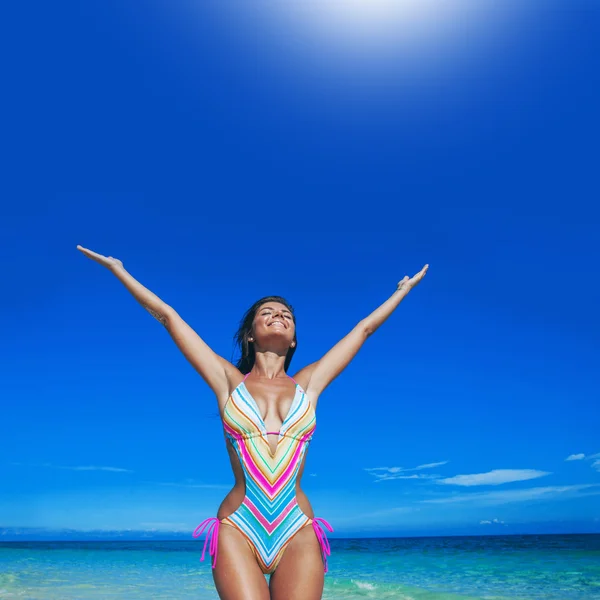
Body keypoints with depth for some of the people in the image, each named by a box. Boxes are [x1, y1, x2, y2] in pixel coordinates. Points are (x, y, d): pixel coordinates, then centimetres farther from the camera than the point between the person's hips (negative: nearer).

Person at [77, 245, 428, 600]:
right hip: (238, 530, -1)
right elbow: (168, 316, 11)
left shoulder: (307, 384, 11)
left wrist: (403, 291, 32)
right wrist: (119, 270, 18)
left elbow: (364, 328, 21)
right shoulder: (229, 381, 8)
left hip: (298, 534, 2)